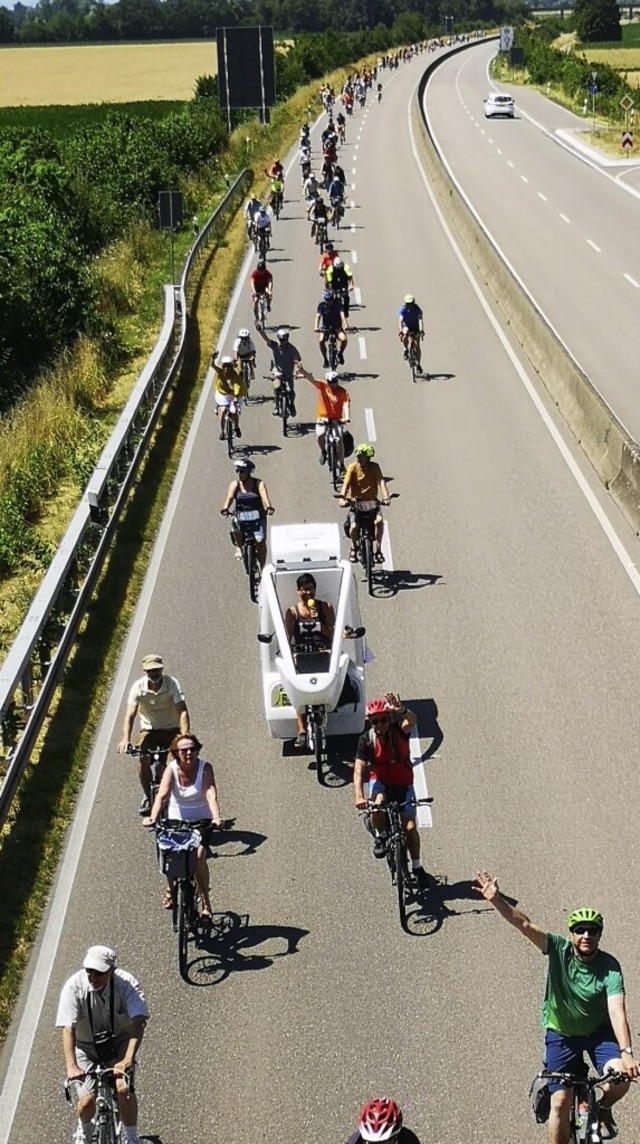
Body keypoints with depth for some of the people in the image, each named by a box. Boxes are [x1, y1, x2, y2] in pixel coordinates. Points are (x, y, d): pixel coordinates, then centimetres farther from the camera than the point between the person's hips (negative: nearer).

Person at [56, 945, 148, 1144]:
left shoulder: (126, 983, -24)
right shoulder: (74, 986, -24)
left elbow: (139, 1022, -33)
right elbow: (68, 1028, -29)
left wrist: (128, 1059, -46)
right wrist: (71, 1065, -41)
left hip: (119, 1042, -1)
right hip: (87, 1047, 1)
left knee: (123, 1088, -24)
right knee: (87, 1101, -12)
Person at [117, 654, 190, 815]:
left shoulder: (172, 684, -20)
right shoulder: (138, 686, -17)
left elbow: (183, 711, -28)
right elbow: (130, 714, -23)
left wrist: (185, 737, -43)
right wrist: (126, 739, -38)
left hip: (171, 729, -1)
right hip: (149, 729, 1)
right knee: (143, 760, -22)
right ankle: (147, 795, 1)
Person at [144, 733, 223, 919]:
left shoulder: (205, 768, -15)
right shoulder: (172, 768, -13)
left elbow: (211, 794, -29)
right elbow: (162, 795, -26)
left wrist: (216, 817, -47)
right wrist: (153, 817, -44)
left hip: (201, 821, -1)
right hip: (176, 819, 1)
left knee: (198, 857, -23)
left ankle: (205, 902, -6)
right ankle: (171, 888, 17)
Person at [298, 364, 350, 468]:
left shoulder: (342, 391, -9)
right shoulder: (322, 386, -5)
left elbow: (346, 404, -22)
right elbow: (312, 379, -21)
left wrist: (346, 418, -40)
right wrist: (303, 371, -41)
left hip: (337, 419, -1)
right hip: (322, 418, 1)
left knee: (339, 440, -15)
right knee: (320, 435, -23)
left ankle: (342, 464, -1)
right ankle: (323, 452, 10)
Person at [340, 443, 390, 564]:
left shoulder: (374, 467, -6)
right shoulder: (353, 467, -8)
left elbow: (381, 481, -18)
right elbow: (346, 483, -19)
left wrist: (386, 497, -35)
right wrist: (342, 497, -37)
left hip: (371, 501, 0)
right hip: (355, 502, 0)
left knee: (379, 521, -27)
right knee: (354, 526, -21)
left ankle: (378, 549, -10)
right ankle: (354, 547, 10)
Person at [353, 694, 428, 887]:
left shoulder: (398, 730, -19)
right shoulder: (366, 739, -18)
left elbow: (412, 722, -43)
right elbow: (359, 770, -26)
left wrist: (402, 710, -67)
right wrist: (359, 796, -42)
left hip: (403, 782, 0)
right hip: (380, 781, 0)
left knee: (410, 826, -8)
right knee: (378, 804, -34)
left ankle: (416, 866, 14)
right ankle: (380, 837, -4)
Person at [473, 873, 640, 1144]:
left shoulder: (609, 967, -21)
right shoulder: (559, 950, -18)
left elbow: (617, 1012, -32)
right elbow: (524, 924, -30)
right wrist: (496, 900, -45)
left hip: (599, 1031, 0)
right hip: (561, 1034, 1)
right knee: (561, 1103, -4)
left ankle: (603, 1107, 11)